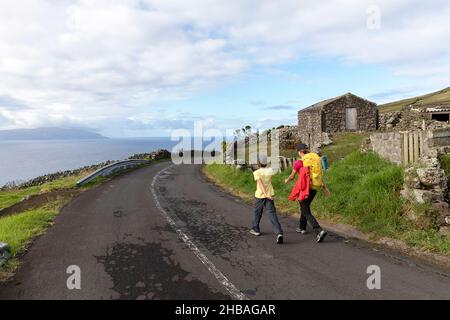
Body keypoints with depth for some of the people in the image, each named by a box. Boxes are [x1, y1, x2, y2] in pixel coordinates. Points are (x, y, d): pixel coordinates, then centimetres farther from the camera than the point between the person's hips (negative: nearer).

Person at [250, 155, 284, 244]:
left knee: (257, 213, 18)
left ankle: (255, 229, 34)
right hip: (270, 194, 2)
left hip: (260, 195, -2)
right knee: (272, 214, -4)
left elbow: (260, 184, -18)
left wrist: (265, 194, -25)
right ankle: (279, 233, -18)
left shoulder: (257, 172, -8)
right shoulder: (270, 171, 3)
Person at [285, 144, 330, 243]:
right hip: (314, 188, 7)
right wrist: (324, 187, 4)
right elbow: (319, 174, 3)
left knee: (307, 212, -1)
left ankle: (319, 231, -19)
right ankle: (302, 227, 40)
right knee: (305, 206, 27)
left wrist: (287, 180, 21)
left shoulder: (299, 162, -11)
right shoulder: (316, 158, 5)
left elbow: (292, 176, 0)